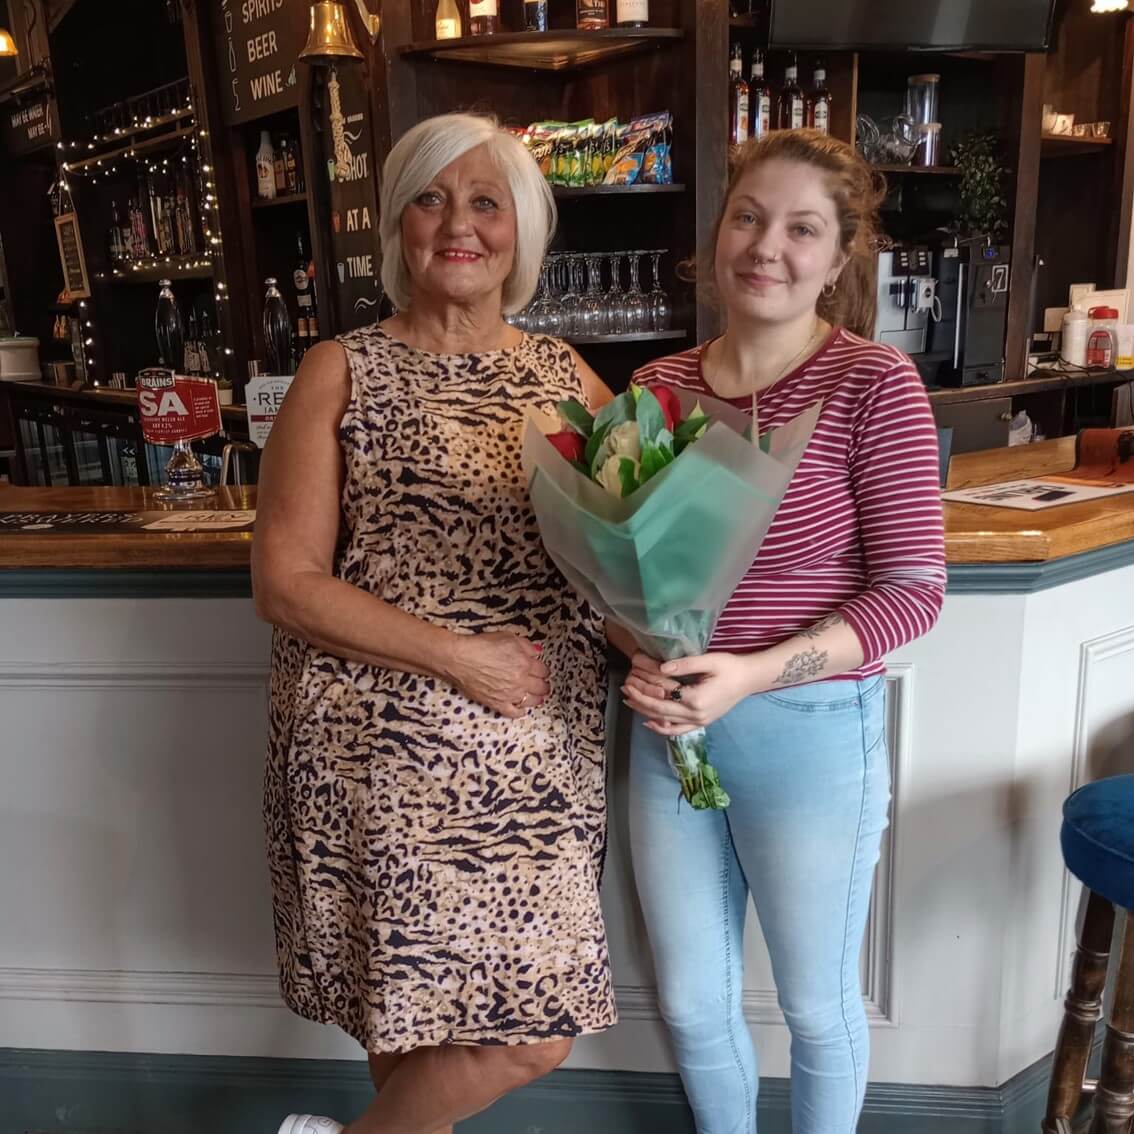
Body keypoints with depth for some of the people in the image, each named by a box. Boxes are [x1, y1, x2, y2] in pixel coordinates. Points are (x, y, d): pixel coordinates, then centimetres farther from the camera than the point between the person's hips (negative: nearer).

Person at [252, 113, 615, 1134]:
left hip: (543, 750, 5)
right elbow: (286, 583, -6)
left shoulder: (568, 377, 10)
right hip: (386, 750, -4)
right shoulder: (343, 374, -1)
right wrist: (458, 656, -14)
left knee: (535, 1027, 9)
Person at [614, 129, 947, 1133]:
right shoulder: (658, 388, 3)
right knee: (690, 1003, 20)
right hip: (668, 732, 4)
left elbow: (914, 588, -11)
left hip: (812, 735, -4)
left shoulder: (874, 384, -10)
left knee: (817, 1004, 18)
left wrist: (755, 674, -22)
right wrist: (638, 658, -12)